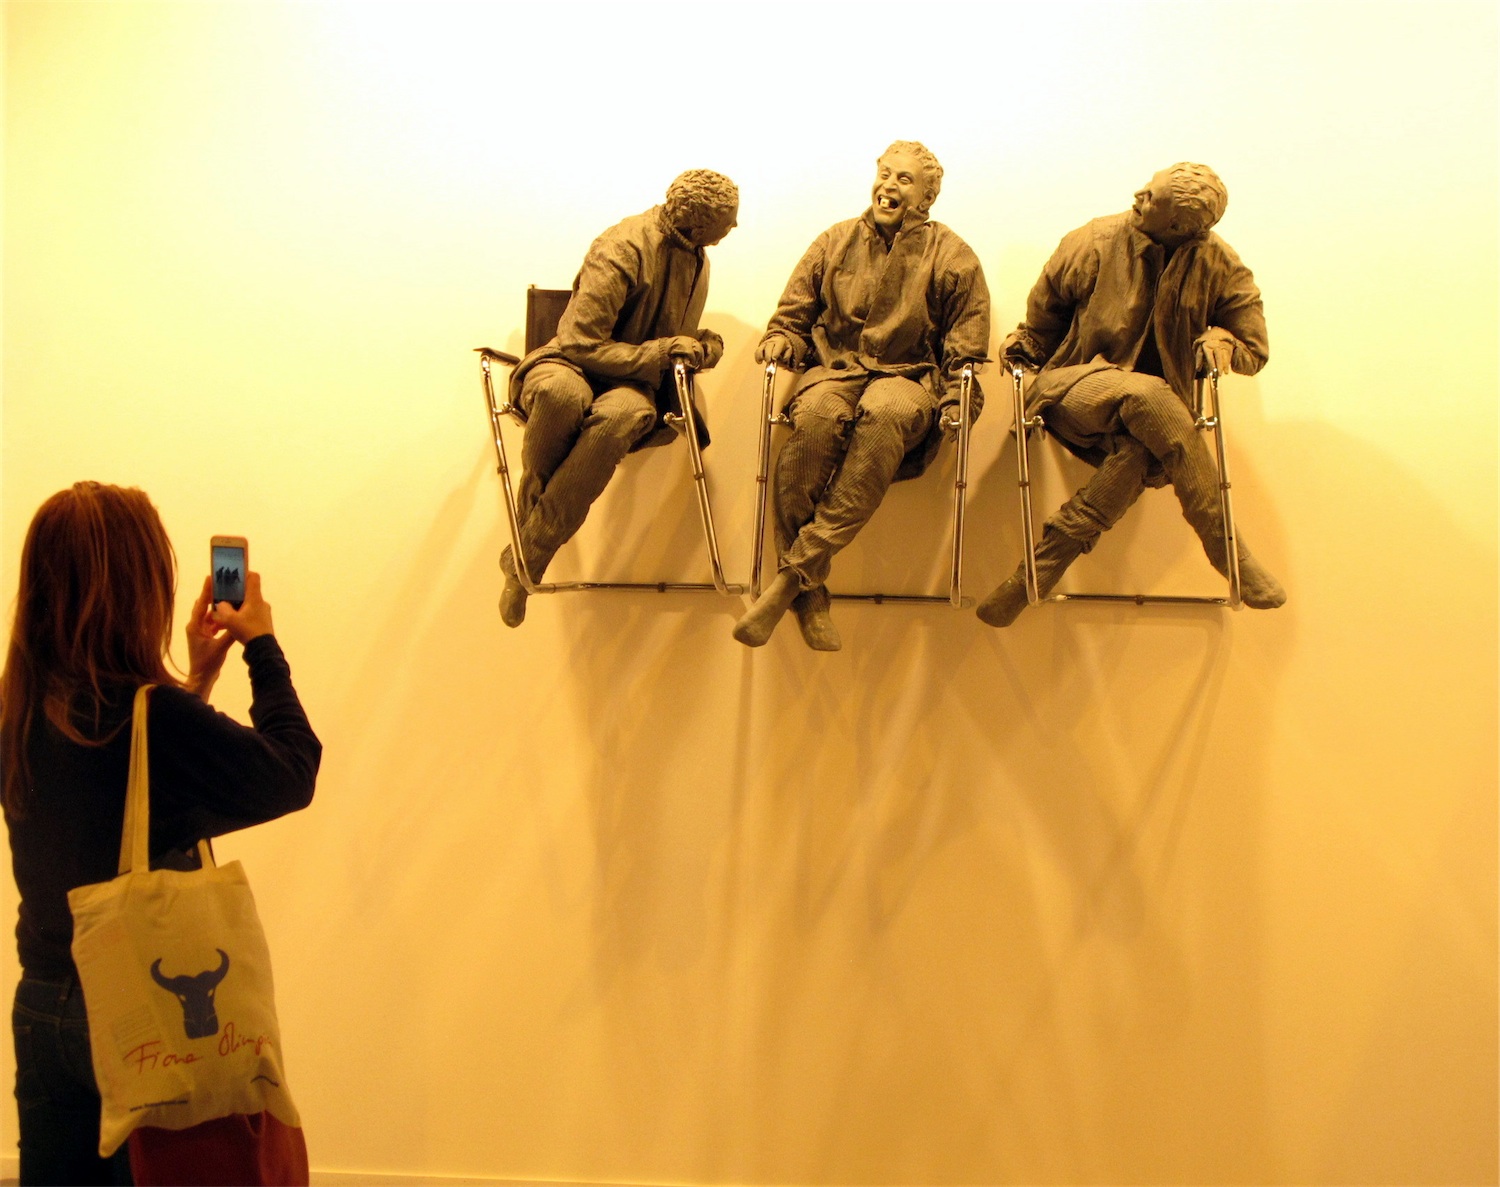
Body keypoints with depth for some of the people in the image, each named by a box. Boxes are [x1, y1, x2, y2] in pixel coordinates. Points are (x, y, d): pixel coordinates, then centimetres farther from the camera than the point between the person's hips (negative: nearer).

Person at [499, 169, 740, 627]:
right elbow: (582, 345, -18)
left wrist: (703, 345, 1)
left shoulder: (696, 258, 9)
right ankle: (532, 502, -17)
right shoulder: (621, 250, -16)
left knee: (624, 414, -38)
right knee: (561, 392, -45)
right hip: (571, 365, -4)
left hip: (633, 384, 4)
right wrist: (659, 352, -20)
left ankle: (528, 557, -33)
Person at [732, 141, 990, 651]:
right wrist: (781, 338, -4)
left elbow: (967, 350, 8)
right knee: (817, 415, -38)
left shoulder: (950, 255, 10)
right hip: (834, 368, 2)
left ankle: (791, 576, -42)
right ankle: (808, 594, -35)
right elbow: (793, 316, 20)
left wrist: (954, 401, -10)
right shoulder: (835, 242, 16)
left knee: (886, 413, -40)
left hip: (908, 376, -1)